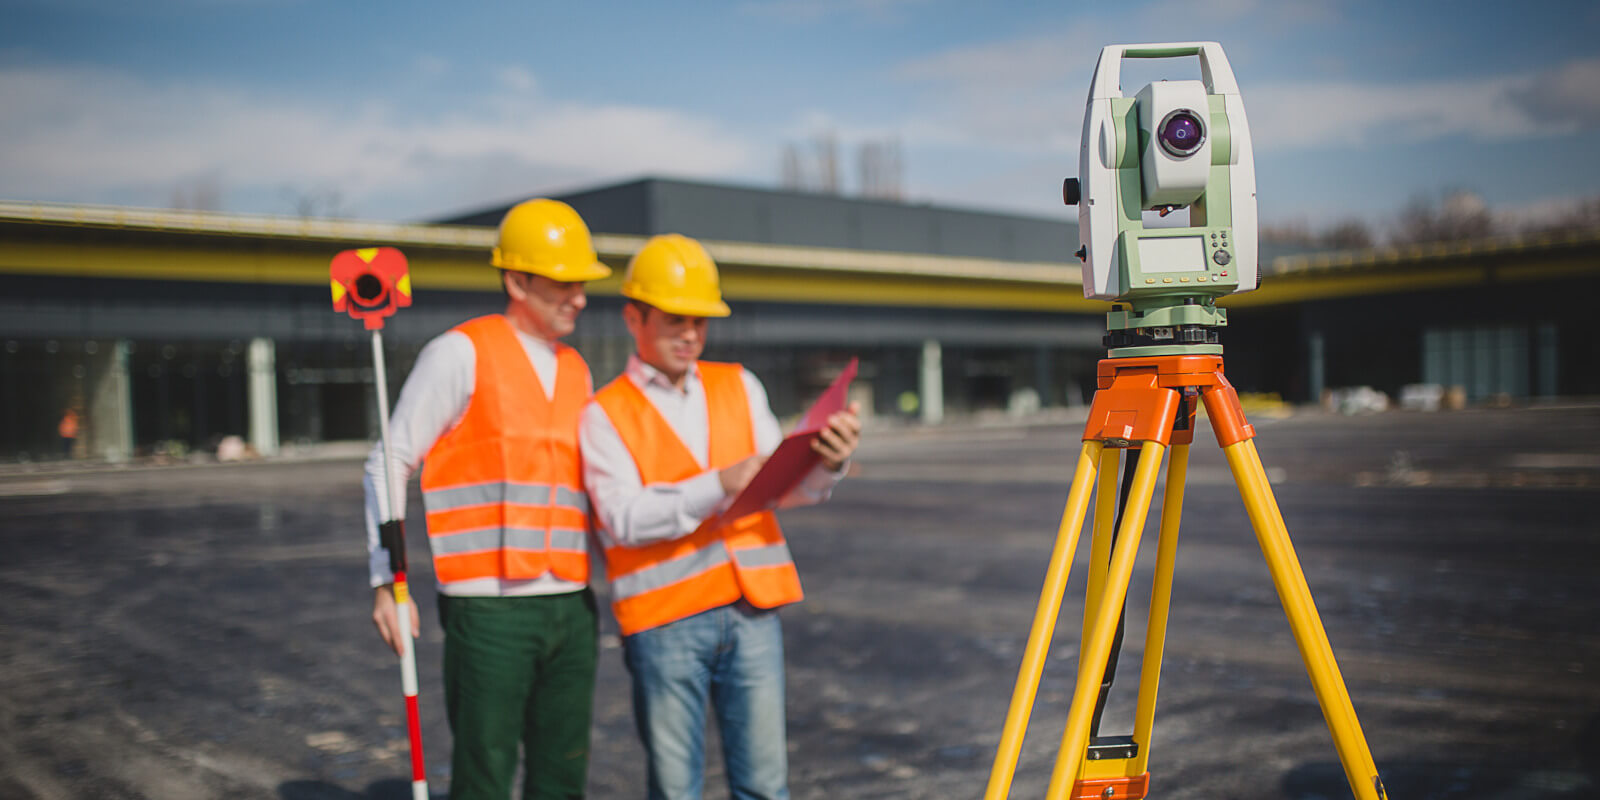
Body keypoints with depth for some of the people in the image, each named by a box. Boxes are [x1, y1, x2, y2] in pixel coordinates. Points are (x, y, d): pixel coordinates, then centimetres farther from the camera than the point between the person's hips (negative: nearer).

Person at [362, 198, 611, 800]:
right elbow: (388, 466, -4)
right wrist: (387, 581, -9)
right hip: (488, 608, -6)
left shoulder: (577, 372, 15)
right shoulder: (462, 353, -5)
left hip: (571, 607, 6)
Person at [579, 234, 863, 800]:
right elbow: (623, 518, -12)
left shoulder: (739, 386, 14)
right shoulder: (605, 415, 2)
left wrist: (826, 464, -16)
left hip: (753, 610, 3)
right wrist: (718, 486, -24)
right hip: (664, 620, -3)